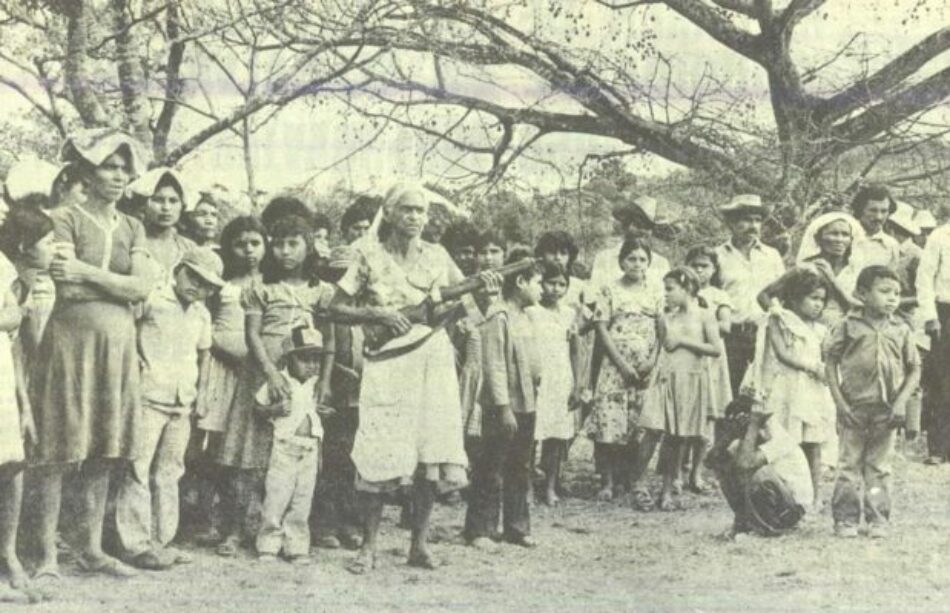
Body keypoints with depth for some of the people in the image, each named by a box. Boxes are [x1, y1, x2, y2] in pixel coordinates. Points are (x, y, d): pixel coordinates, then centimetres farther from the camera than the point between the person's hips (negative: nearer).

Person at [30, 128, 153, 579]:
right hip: (71, 339, -5)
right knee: (59, 451, -4)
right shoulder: (65, 219, -1)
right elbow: (65, 288, -14)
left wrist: (88, 273, -12)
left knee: (104, 450, 7)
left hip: (118, 343, 5)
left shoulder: (132, 229, 13)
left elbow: (143, 287, -3)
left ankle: (91, 548, 14)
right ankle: (47, 553, 1)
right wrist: (118, 285, -10)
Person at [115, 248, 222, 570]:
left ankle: (161, 541, 16)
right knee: (139, 472, -6)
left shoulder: (202, 315, 15)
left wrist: (199, 392, 23)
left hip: (182, 406, 7)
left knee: (168, 474, 10)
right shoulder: (152, 299, -7)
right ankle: (136, 544, -4)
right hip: (147, 400, -7)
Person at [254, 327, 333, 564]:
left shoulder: (314, 384, 9)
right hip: (284, 448, -5)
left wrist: (319, 410, 5)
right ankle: (268, 545, 6)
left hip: (310, 449, 5)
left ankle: (297, 547, 12)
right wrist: (275, 409, -19)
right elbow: (259, 406, -1)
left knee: (302, 500, 6)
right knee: (276, 497, -5)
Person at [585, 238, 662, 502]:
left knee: (638, 427, 1)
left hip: (646, 370, 3)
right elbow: (602, 329, -3)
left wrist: (653, 361, -7)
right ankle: (607, 481, -1)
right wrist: (623, 364, -10)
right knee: (608, 423, -9)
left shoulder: (655, 293, 9)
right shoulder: (610, 291, 2)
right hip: (615, 366, -2)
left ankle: (625, 479, 12)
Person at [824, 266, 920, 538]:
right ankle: (845, 519, 11)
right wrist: (840, 403, -8)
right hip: (853, 408, -2)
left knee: (880, 467, 8)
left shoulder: (901, 330, 2)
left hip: (886, 411, 2)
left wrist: (901, 402, -6)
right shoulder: (849, 326, -4)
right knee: (849, 465, 4)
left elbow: (914, 370, 6)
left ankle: (878, 520, 15)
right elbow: (830, 362, -2)